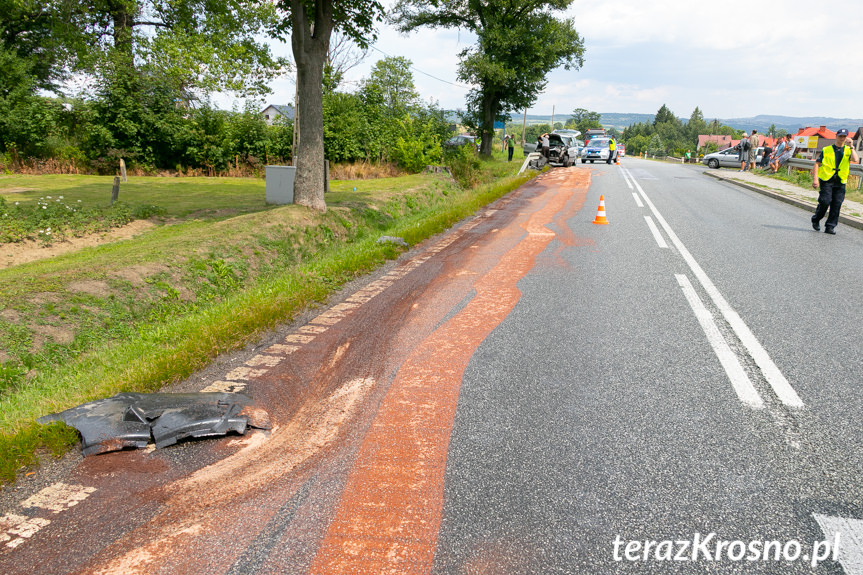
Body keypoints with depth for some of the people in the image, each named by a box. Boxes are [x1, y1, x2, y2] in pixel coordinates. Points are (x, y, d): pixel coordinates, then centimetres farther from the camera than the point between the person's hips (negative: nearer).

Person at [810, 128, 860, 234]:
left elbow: (856, 160, -8)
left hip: (840, 182, 2)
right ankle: (816, 220, 11)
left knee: (837, 204, -2)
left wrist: (851, 147, -8)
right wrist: (815, 179, -8)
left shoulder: (848, 150, 12)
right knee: (825, 201, -13)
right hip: (826, 180, -2)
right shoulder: (826, 150, 8)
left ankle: (830, 227, 4)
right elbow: (817, 164, 4)